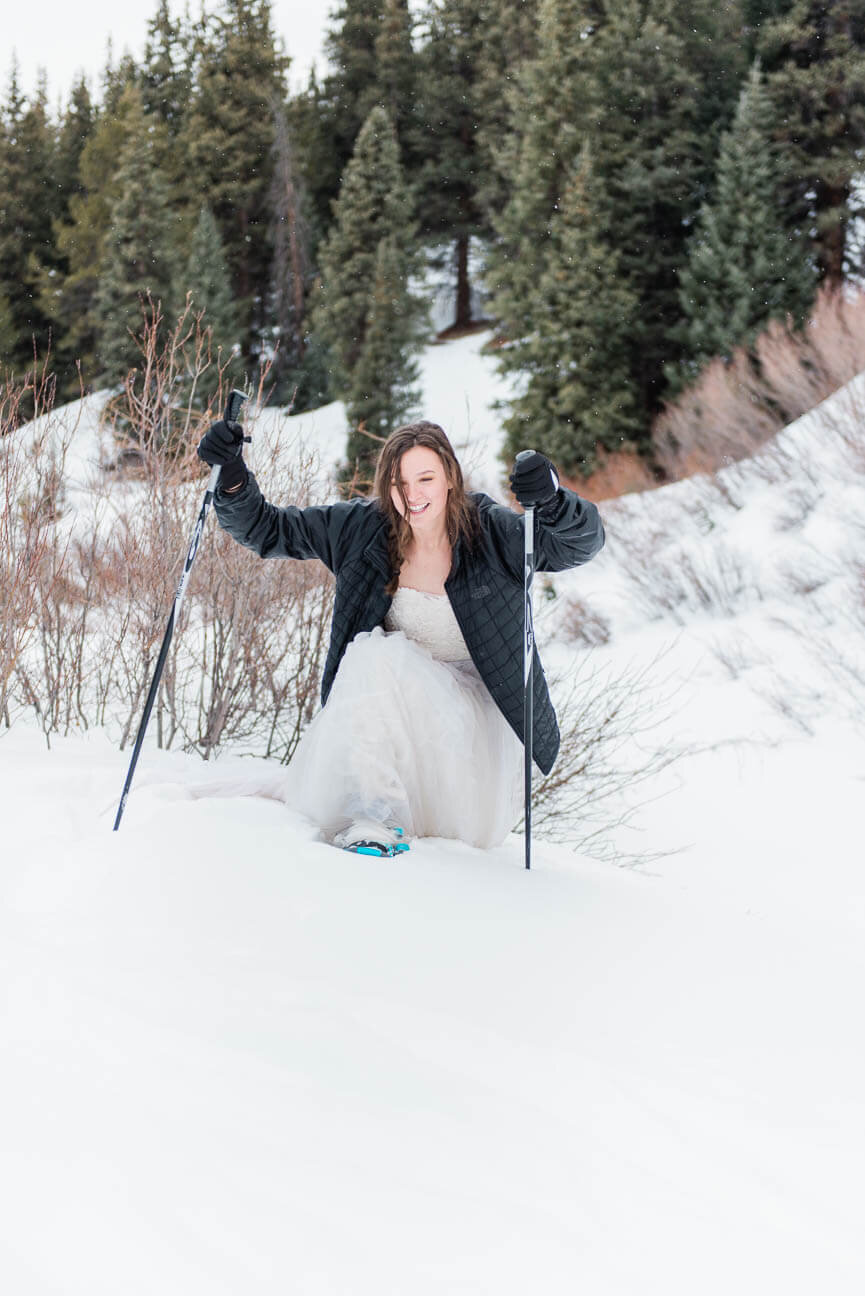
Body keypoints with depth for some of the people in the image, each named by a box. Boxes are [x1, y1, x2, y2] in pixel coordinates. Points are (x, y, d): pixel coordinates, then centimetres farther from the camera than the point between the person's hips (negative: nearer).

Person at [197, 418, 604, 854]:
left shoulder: (494, 534, -12)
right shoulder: (362, 528, -4)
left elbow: (584, 541, -24)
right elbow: (266, 529, 0)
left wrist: (550, 499, -46)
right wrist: (232, 476, -20)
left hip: (475, 706, -2)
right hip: (386, 699, 2)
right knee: (374, 653, -31)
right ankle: (373, 814, -28)